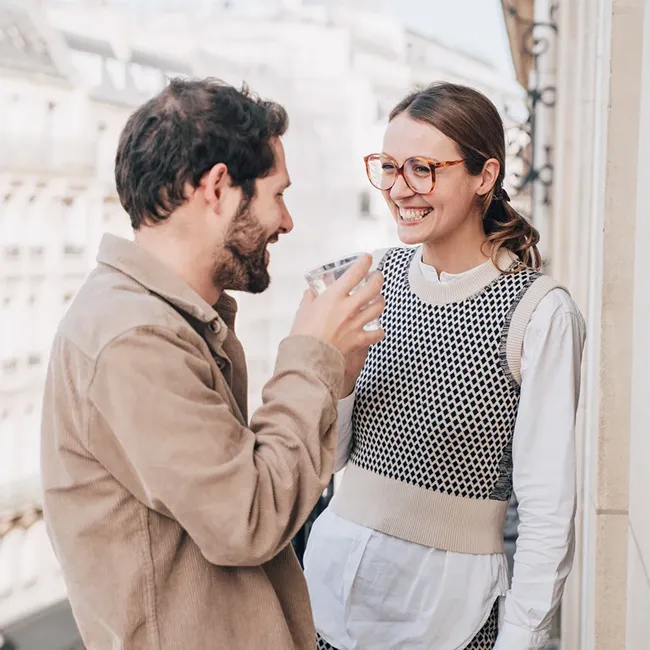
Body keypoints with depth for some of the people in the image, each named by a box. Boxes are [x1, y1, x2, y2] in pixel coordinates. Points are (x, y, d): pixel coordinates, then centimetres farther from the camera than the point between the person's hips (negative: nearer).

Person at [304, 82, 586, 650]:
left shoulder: (539, 313, -15)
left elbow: (549, 510, -12)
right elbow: (331, 455, 4)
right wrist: (339, 374, -13)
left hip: (449, 604, -4)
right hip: (332, 576, 5)